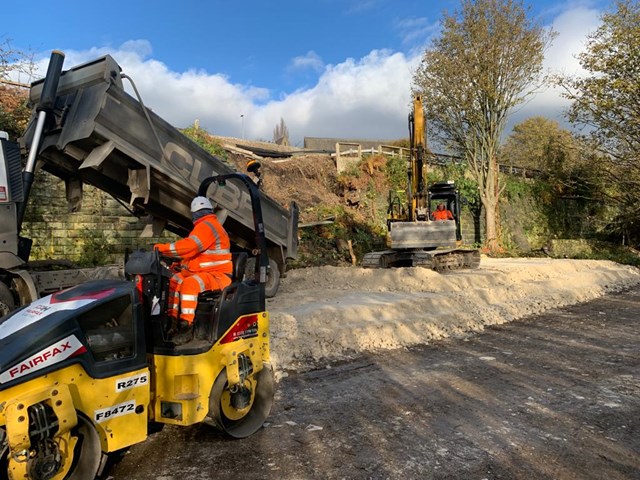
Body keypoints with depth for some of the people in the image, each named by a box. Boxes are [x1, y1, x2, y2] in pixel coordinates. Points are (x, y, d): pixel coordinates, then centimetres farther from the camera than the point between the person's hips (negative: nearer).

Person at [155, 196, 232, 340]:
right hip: (203, 271, 11)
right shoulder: (208, 225, 22)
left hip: (218, 275, -11)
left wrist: (163, 248, -17)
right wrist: (181, 264, 18)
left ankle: (186, 322, -34)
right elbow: (195, 252, 27)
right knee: (174, 281, 11)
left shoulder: (207, 226, -13)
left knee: (190, 284, -34)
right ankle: (172, 316, 11)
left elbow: (189, 246, -24)